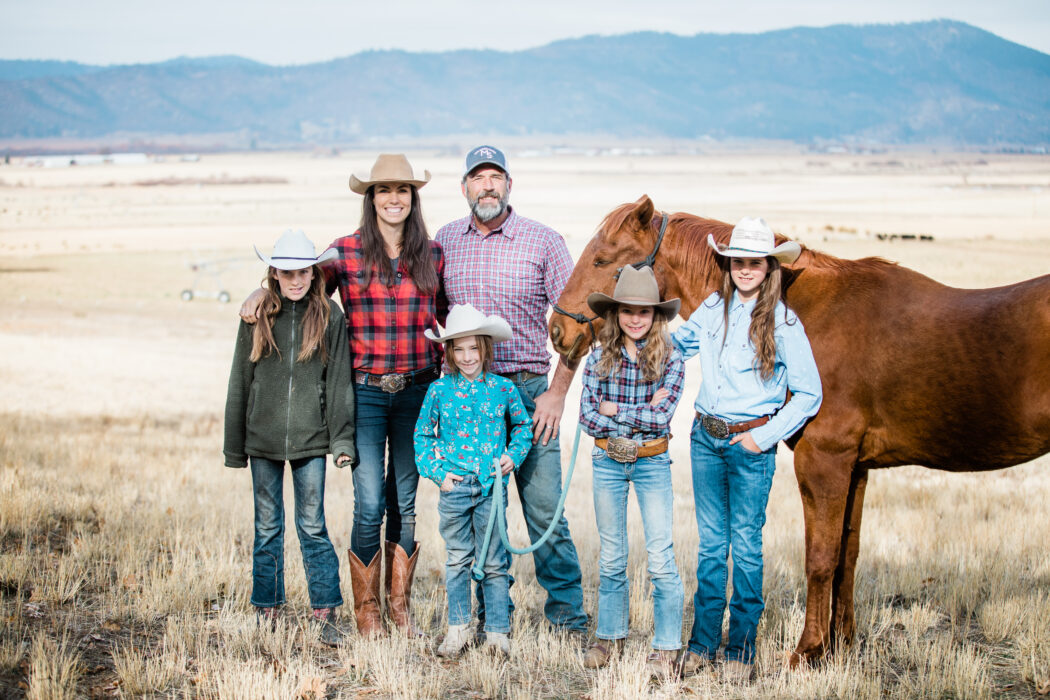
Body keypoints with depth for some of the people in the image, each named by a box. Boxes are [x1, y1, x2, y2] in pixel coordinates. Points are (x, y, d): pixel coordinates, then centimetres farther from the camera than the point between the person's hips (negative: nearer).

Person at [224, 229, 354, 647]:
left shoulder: (329, 317, 0)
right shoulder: (257, 318, 3)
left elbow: (339, 382, 1)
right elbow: (240, 382, 7)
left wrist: (342, 440, -4)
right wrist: (234, 445, 7)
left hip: (310, 439, -2)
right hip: (263, 439, 2)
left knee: (312, 526, 1)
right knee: (268, 527, 9)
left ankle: (325, 614, 7)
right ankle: (267, 612, 19)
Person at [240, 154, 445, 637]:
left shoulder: (432, 254, 5)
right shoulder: (346, 252, -1)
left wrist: (442, 377, 10)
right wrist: (260, 294, -10)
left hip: (416, 393, 2)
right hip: (365, 392, -2)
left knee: (404, 503, 10)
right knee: (369, 505, -5)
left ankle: (400, 604, 23)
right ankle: (366, 610, 11)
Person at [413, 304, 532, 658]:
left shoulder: (503, 388, 1)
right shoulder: (439, 390, 1)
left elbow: (523, 426, 14)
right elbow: (423, 435, 8)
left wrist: (514, 455, -2)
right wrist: (436, 472, -2)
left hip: (492, 487, 0)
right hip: (454, 486, 1)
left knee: (494, 562, 5)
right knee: (457, 560, 9)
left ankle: (497, 630, 15)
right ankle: (458, 628, 20)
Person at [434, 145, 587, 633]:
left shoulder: (544, 241, -2)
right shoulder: (444, 241, 7)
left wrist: (557, 393, -8)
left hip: (527, 390, -3)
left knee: (544, 509, -4)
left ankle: (567, 614, 7)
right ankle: (491, 611, 21)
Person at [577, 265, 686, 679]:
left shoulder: (670, 359, -6)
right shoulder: (599, 359, -1)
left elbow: (661, 416, -16)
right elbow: (587, 416, -8)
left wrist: (614, 409, -12)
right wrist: (640, 417, -15)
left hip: (652, 463, -2)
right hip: (607, 462, 2)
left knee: (661, 559, -4)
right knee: (611, 558, 13)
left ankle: (666, 649, 4)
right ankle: (610, 637, 26)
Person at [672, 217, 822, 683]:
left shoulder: (784, 324, -9)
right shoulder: (712, 309, 4)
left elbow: (809, 395, -6)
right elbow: (677, 344, 24)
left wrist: (765, 437, -12)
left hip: (751, 444, -4)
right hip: (705, 437, 4)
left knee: (745, 544, 3)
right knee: (710, 542, 11)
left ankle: (741, 649, 14)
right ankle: (702, 643, 20)